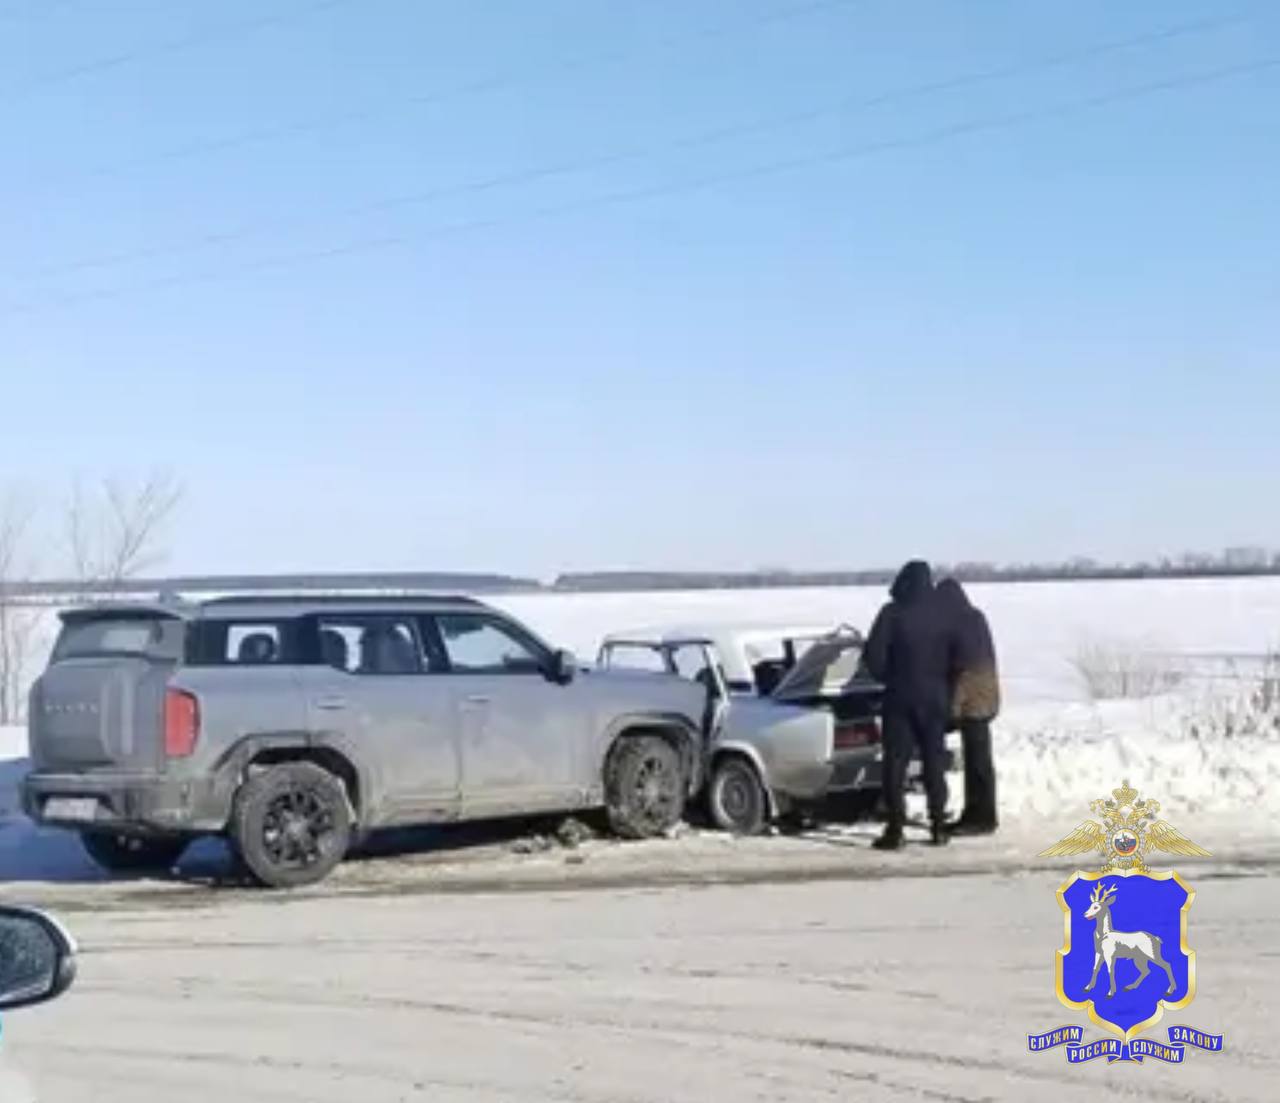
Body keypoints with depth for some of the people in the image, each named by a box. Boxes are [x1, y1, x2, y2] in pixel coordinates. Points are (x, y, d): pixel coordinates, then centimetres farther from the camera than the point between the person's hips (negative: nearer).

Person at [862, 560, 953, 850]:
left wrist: (887, 678, 6)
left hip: (901, 698, -3)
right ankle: (938, 827, 14)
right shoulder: (940, 615, 0)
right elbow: (952, 659, 4)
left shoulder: (892, 614, -11)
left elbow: (873, 656, -12)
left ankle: (895, 830, -5)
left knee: (895, 764, 0)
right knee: (934, 764, 12)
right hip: (934, 698, 4)